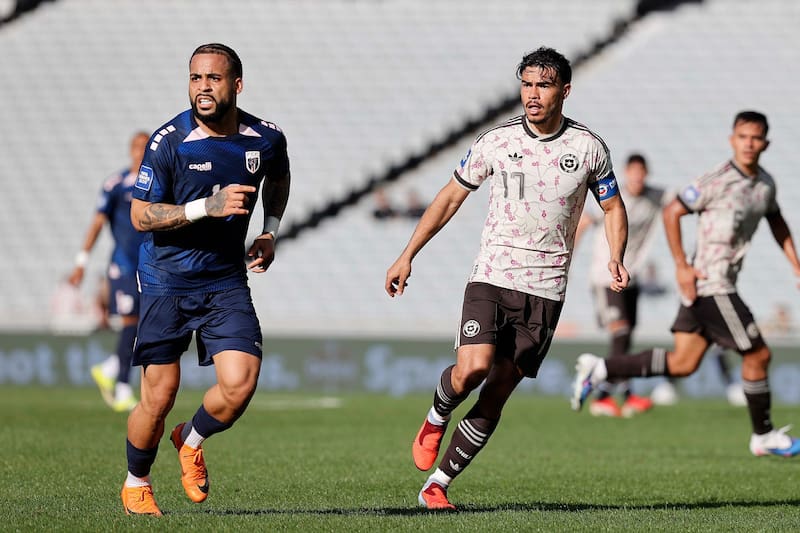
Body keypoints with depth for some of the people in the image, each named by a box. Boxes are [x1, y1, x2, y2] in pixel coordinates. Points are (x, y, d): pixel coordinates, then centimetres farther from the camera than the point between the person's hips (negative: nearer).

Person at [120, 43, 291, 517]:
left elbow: (278, 180, 23)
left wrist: (271, 232, 10)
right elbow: (141, 215, -13)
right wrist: (207, 206, -23)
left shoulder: (266, 140, -2)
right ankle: (136, 483, 26)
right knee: (159, 397, -1)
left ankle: (192, 441, 18)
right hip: (166, 279, -2)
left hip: (226, 279, 3)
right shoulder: (169, 141, -13)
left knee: (240, 384, -14)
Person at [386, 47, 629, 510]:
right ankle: (437, 419, 12)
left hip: (545, 290, 1)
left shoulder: (589, 147, 0)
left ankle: (437, 485, 9)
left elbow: (613, 207, 13)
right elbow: (450, 198, 9)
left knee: (496, 394, -1)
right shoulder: (495, 142, 0)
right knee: (472, 369, -22)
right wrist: (408, 256, 6)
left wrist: (616, 259, -5)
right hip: (491, 278, -1)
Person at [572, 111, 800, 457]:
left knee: (682, 363, 7)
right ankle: (764, 436, 13)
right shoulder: (718, 181, -16)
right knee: (757, 354, -2)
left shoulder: (765, 184, 9)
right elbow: (672, 212, -13)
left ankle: (598, 370, 10)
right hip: (710, 284, -8)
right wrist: (681, 266, -16)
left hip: (722, 288, 8)